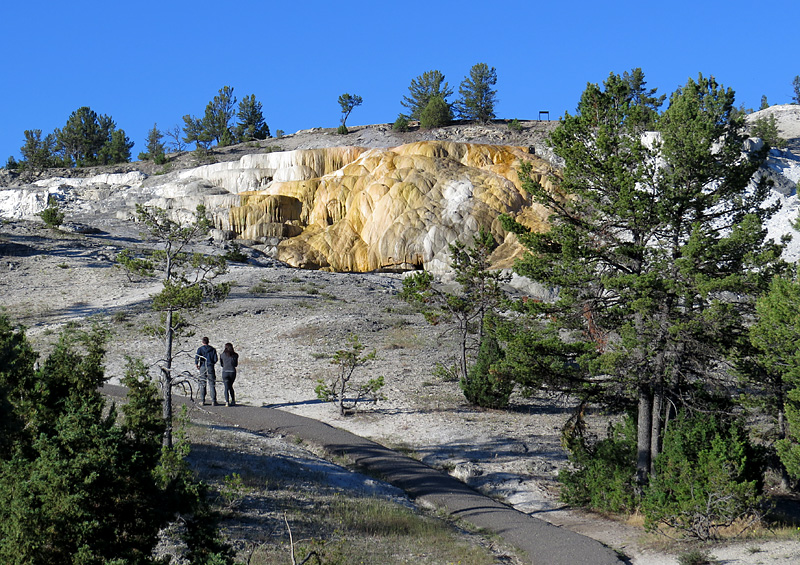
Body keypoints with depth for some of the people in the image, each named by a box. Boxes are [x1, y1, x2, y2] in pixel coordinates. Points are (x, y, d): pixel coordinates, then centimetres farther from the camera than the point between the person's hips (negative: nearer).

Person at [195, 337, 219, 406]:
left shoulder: (200, 349, 2)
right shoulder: (213, 349, 7)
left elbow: (197, 357, -12)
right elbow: (215, 360, 2)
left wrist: (197, 365, 2)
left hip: (202, 367, -1)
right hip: (210, 367, 1)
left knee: (202, 384, 6)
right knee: (212, 385, 1)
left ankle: (203, 401, 5)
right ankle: (213, 401, -4)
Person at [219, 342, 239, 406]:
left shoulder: (222, 355, 0)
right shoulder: (235, 355, 1)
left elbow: (221, 364, 8)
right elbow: (236, 364, 7)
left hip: (225, 372, -2)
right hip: (233, 372, 2)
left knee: (226, 387, 2)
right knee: (230, 386, 19)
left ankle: (227, 401, -11)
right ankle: (233, 401, 17)